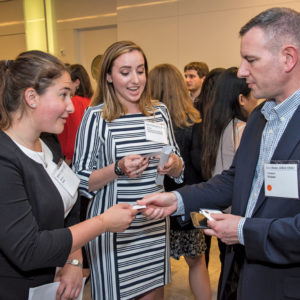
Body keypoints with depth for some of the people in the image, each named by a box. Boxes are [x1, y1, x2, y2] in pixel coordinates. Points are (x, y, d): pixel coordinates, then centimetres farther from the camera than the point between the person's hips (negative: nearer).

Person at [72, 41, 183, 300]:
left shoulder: (159, 111, 5)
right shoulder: (96, 116, -9)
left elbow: (178, 170, 12)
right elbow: (80, 181, -8)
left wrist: (173, 164, -11)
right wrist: (118, 169, -23)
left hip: (155, 224, 4)